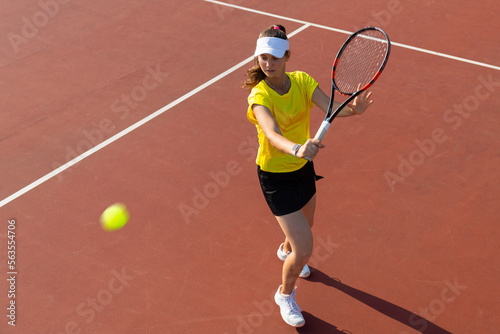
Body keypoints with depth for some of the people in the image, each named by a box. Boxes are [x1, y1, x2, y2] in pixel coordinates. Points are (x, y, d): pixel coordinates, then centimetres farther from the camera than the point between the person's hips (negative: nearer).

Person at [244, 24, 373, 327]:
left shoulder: (302, 81, -11)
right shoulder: (260, 95, -26)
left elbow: (331, 108, -27)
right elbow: (272, 135, -44)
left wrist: (353, 109, -49)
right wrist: (297, 149, -65)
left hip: (303, 166, 6)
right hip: (276, 175, -6)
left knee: (305, 224, 29)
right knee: (305, 248, -7)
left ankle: (286, 250, 66)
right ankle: (285, 295, 24)